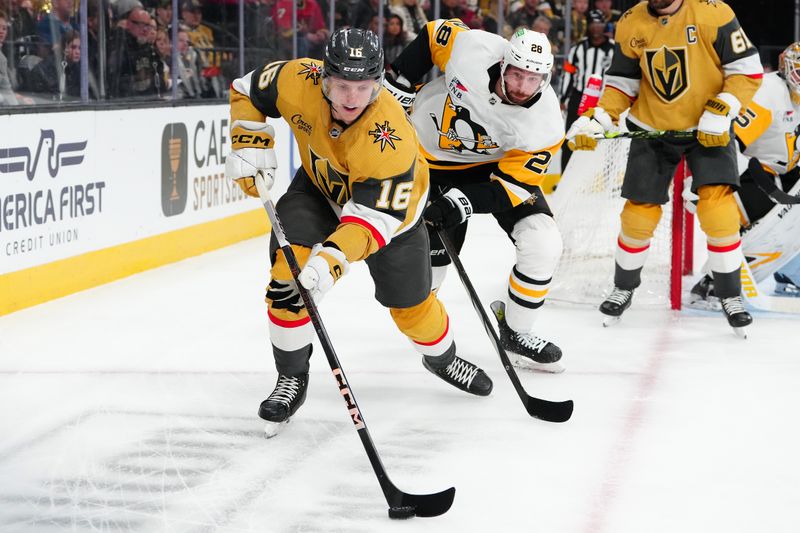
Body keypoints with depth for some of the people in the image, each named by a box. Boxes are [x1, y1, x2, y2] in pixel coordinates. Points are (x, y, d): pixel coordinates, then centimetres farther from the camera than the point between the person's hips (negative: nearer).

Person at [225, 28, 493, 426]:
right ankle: (291, 377, -2)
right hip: (319, 186, 2)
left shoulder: (389, 135, -41)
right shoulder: (298, 81, -30)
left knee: (410, 302, 9)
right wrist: (249, 145, -19)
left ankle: (442, 358, 43)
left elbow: (377, 214, -41)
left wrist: (333, 257, -54)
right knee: (288, 272, -20)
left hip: (392, 201, -2)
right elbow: (248, 91, -8)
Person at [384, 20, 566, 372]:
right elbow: (433, 35, -10)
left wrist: (464, 202, -38)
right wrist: (398, 83, -11)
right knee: (438, 247, -5)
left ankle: (515, 332, 8)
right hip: (432, 150, -1)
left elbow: (512, 183, -25)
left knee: (543, 244, -14)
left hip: (498, 162, 1)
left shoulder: (545, 124, -29)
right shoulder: (470, 49, -31)